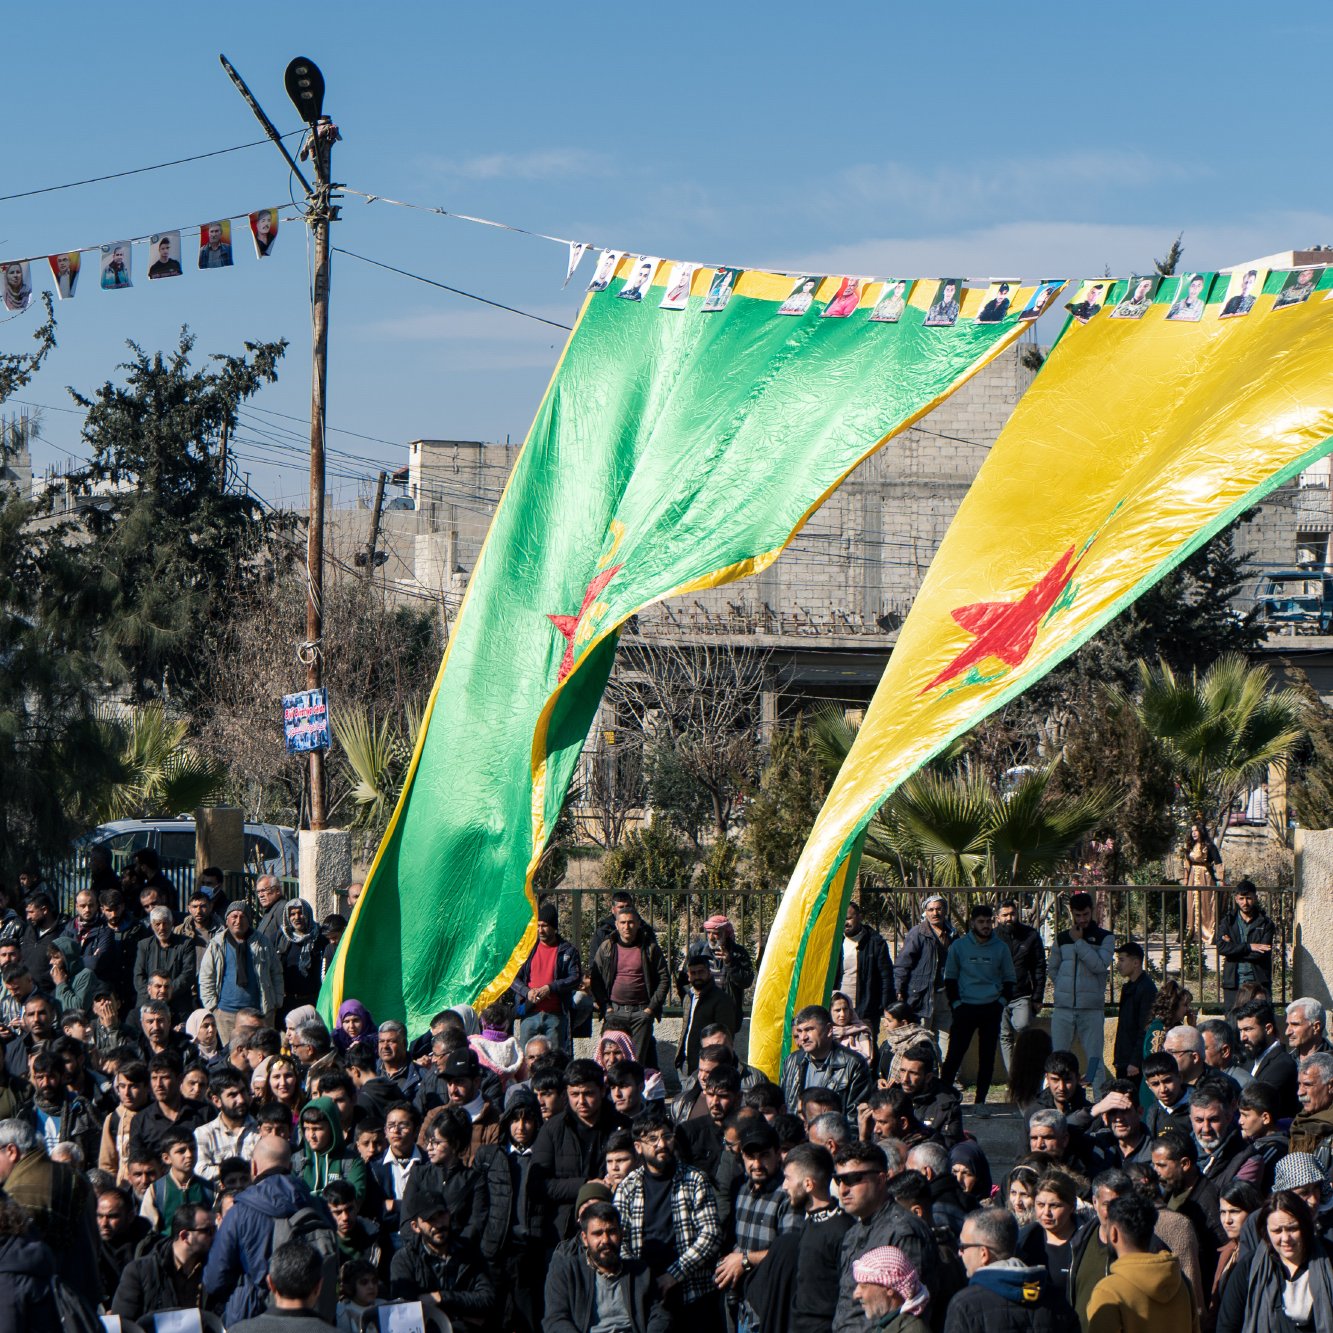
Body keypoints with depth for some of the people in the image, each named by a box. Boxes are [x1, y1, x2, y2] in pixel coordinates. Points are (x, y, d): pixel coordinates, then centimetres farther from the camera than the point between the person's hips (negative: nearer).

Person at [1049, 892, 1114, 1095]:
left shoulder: (1105, 938, 2)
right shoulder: (1062, 938, 12)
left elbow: (1100, 965, -14)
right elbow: (1053, 970, 21)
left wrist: (1079, 942, -11)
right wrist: (1065, 990, 10)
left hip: (1092, 1010, -3)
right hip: (1063, 1009, 3)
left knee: (1094, 1060, -3)